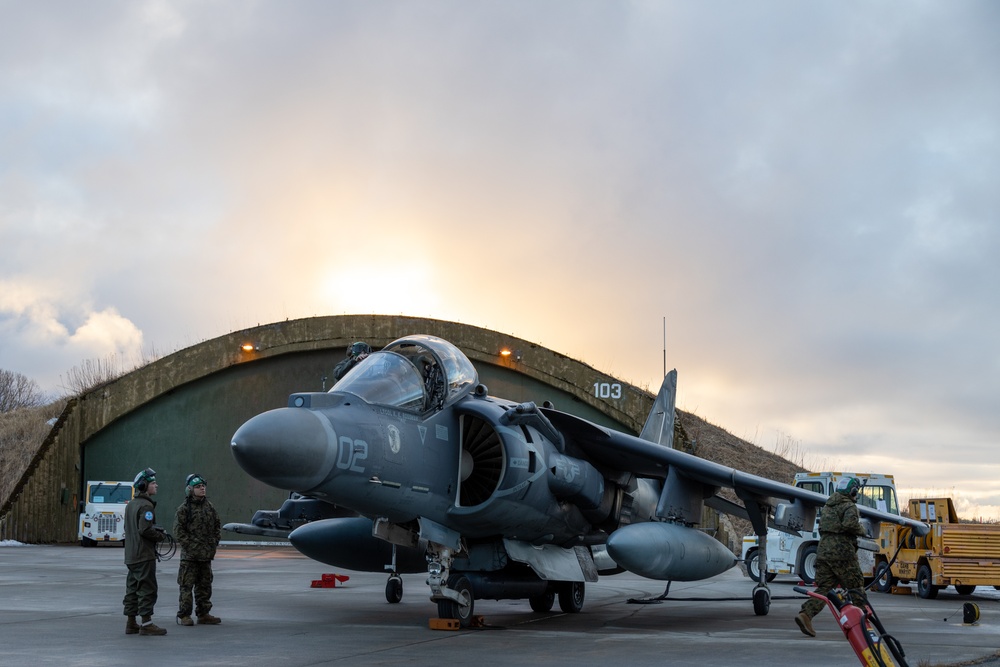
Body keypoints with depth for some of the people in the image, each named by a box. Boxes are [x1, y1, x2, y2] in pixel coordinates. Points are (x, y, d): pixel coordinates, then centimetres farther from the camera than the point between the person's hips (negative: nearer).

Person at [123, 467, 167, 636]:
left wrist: (156, 530, 16)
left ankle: (131, 623, 17)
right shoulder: (146, 505, -15)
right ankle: (146, 624, -5)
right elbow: (145, 529, -23)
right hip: (144, 555, -10)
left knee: (132, 588, 13)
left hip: (130, 555, 10)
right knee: (147, 589, -6)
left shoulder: (130, 504, 16)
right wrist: (160, 536, -8)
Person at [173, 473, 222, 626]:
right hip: (189, 555, -6)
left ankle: (203, 614, 19)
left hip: (206, 555, 6)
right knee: (187, 585, -3)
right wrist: (190, 546, -15)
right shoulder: (184, 508, -7)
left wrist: (214, 542, 6)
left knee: (205, 585, 11)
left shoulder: (209, 507, 11)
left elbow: (217, 526, 18)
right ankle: (183, 616, 4)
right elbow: (178, 531, -10)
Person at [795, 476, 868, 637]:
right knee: (856, 586, 8)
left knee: (823, 587, 4)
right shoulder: (849, 506, -5)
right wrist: (862, 531, -7)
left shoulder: (828, 506, 20)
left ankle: (806, 614, -14)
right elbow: (850, 522, -23)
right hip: (842, 553, -7)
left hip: (823, 551, 7)